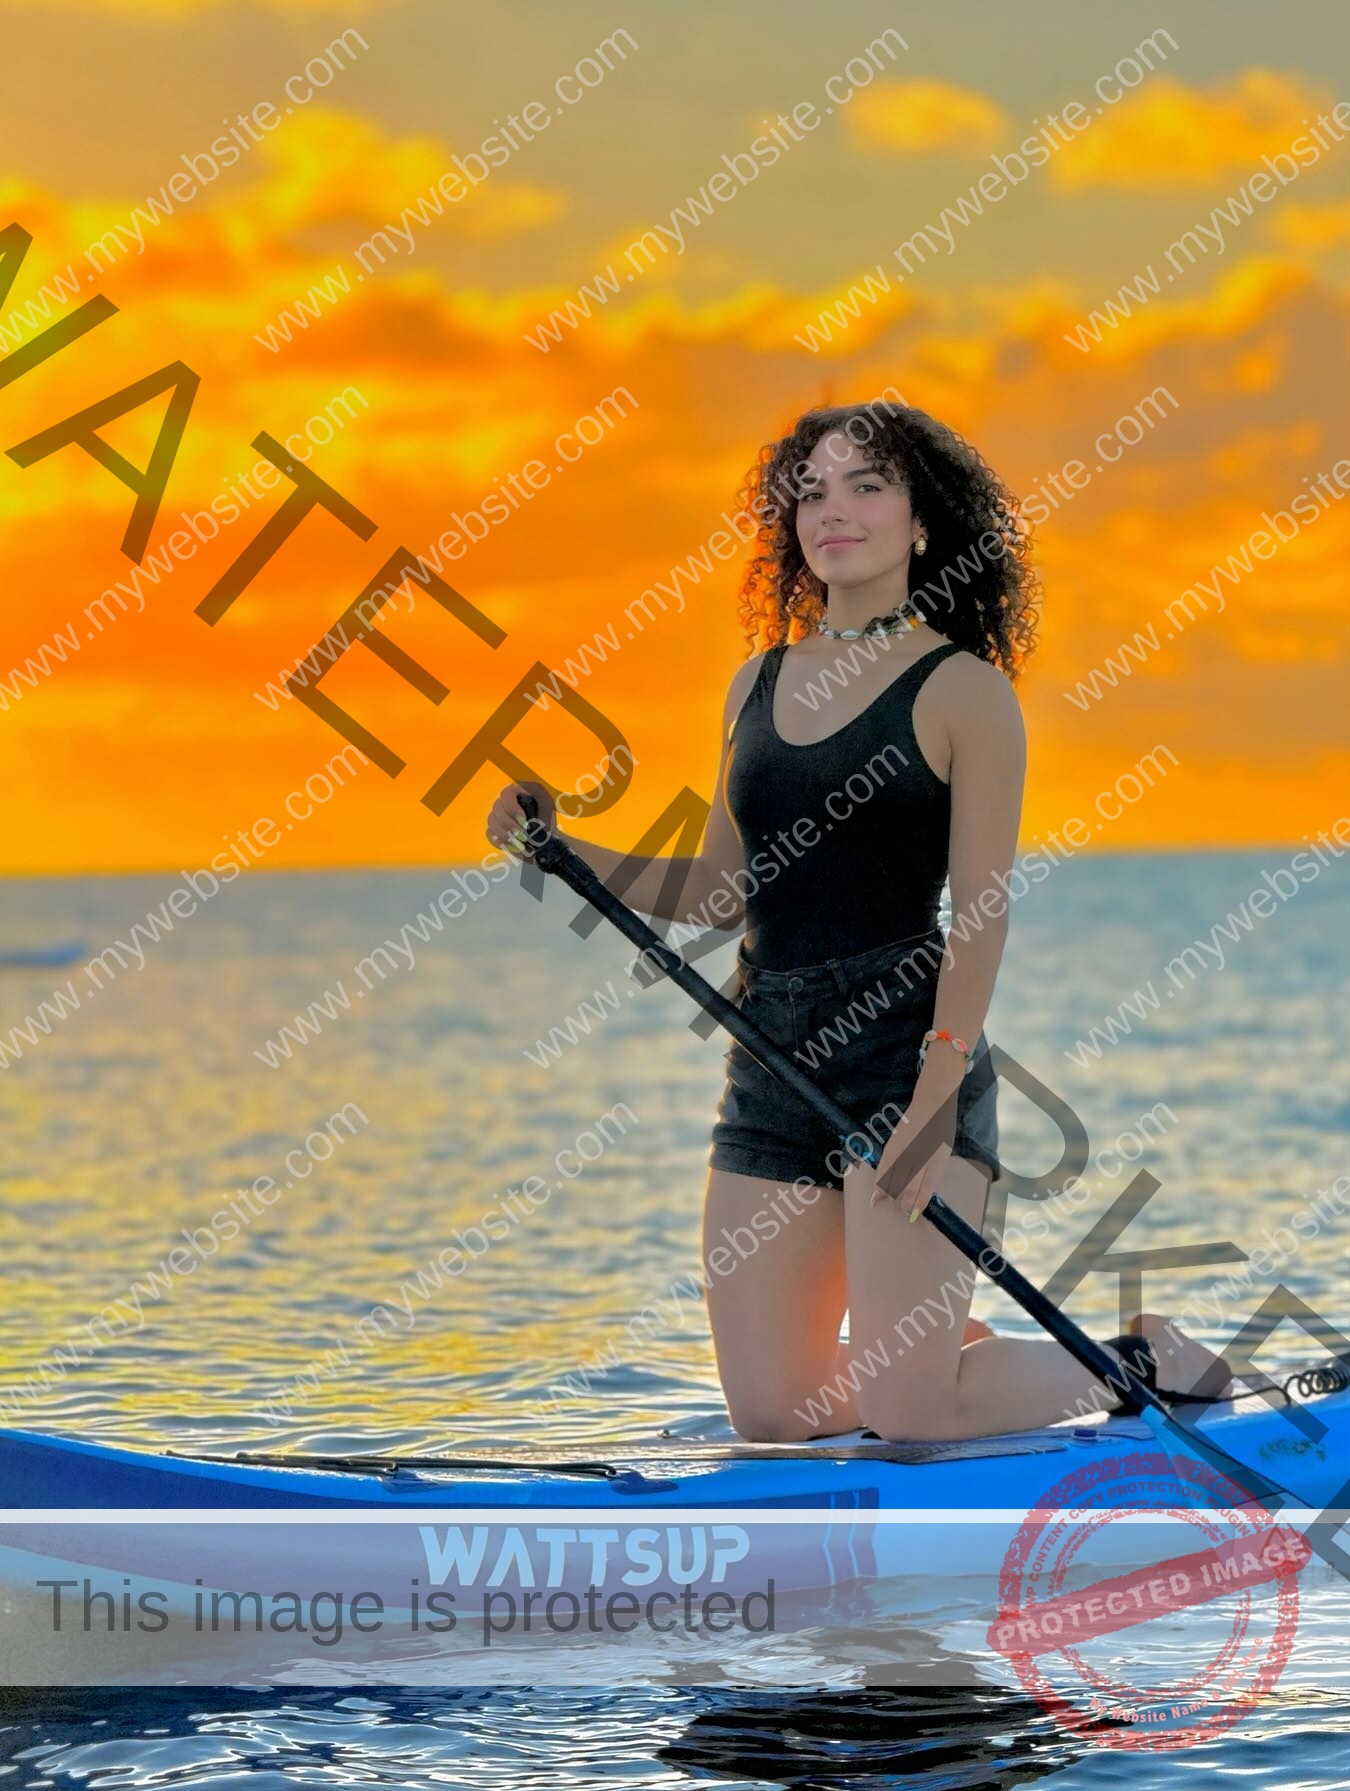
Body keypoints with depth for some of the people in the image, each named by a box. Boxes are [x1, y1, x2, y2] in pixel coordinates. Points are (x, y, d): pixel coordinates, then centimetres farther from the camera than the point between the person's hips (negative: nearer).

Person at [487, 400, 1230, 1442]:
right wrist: (561, 851, 5)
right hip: (773, 1064, 6)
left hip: (907, 1049, -6)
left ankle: (1143, 1361, 13)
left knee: (906, 1413, -13)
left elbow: (980, 914, -10)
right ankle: (962, 1347, 30)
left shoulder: (963, 692, -4)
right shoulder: (759, 682, 14)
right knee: (772, 1413, 2)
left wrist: (936, 1094, -22)